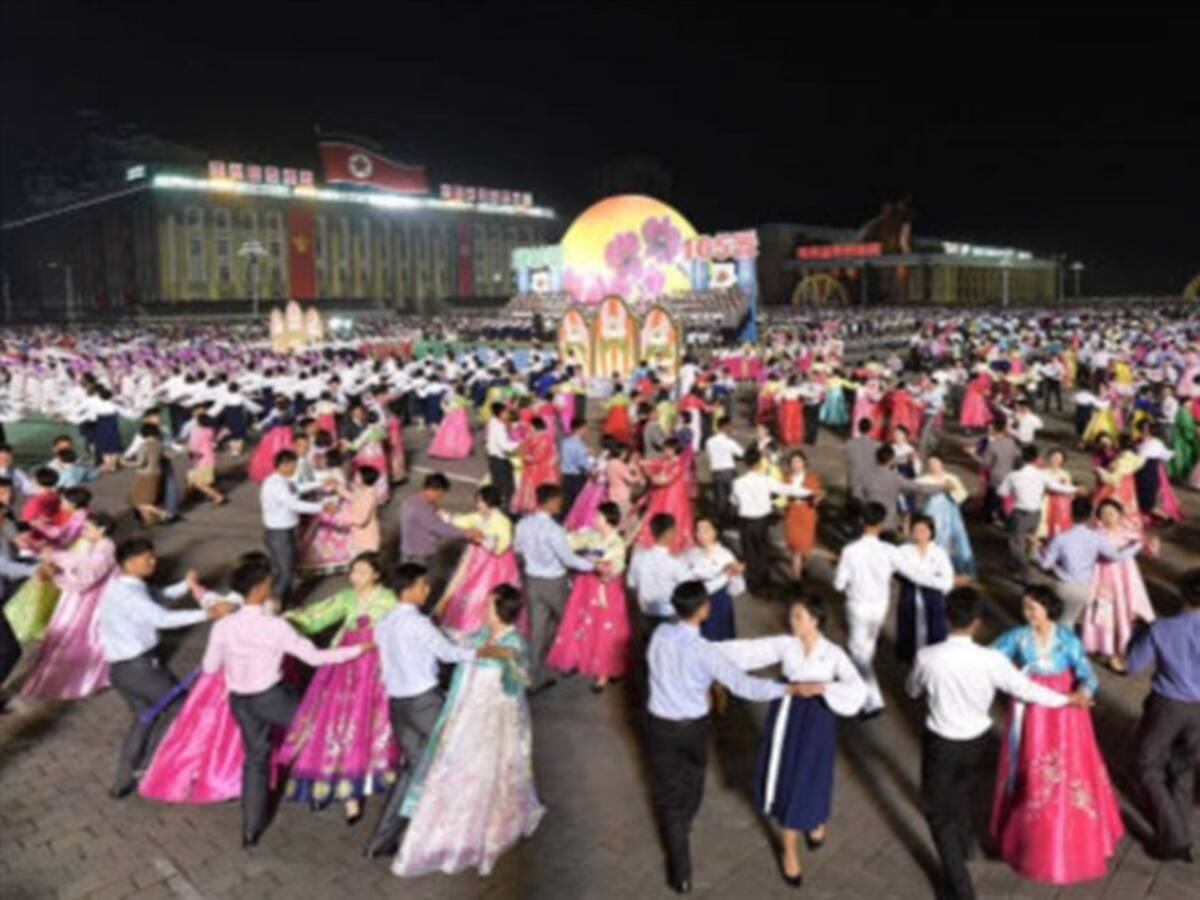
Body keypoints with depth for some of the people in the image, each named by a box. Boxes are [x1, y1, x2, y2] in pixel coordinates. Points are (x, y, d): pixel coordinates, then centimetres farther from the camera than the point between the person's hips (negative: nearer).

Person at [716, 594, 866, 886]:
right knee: (785, 783, 9)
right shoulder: (784, 645, -6)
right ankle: (790, 853, 31)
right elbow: (746, 649, -7)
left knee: (810, 781, 9)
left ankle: (818, 821, 48)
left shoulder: (834, 653, -11)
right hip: (785, 717, 2)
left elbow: (858, 689, -21)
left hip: (816, 721, -2)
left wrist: (821, 687, -33)